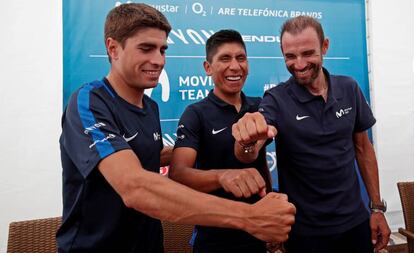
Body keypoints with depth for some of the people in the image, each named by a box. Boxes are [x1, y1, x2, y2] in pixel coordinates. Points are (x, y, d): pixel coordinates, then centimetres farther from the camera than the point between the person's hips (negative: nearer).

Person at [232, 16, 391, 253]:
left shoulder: (349, 89, -3)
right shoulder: (276, 100, -15)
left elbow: (363, 147, 6)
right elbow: (248, 156, -27)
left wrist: (377, 207, 5)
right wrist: (247, 141, -50)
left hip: (355, 221, 4)